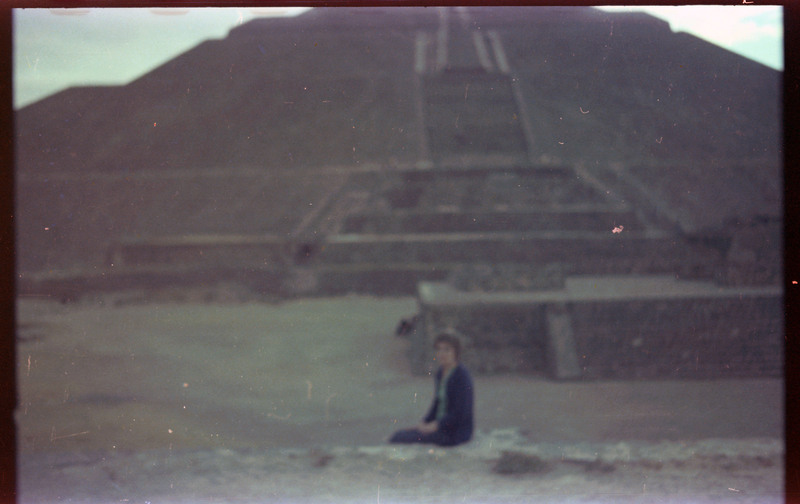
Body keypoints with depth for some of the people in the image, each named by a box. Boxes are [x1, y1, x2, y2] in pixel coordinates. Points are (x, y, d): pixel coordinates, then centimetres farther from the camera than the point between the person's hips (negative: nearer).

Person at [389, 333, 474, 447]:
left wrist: (432, 427, -18)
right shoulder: (441, 372, 11)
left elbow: (460, 413, -21)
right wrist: (423, 423, 3)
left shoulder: (462, 376, -16)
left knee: (398, 437, -16)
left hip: (455, 433, -9)